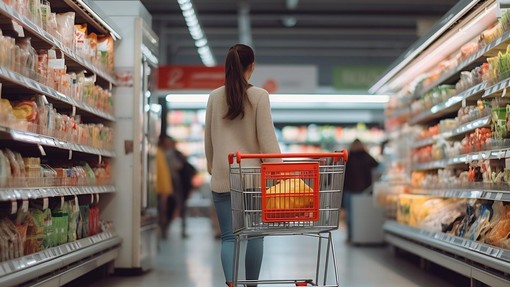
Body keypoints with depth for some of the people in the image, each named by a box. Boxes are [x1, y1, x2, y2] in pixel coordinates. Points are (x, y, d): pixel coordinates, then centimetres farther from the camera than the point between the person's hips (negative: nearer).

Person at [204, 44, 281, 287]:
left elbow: (208, 137, 11)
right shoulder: (259, 96, -5)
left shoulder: (215, 96, 3)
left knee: (228, 235, 4)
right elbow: (266, 137, -8)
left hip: (222, 175, 2)